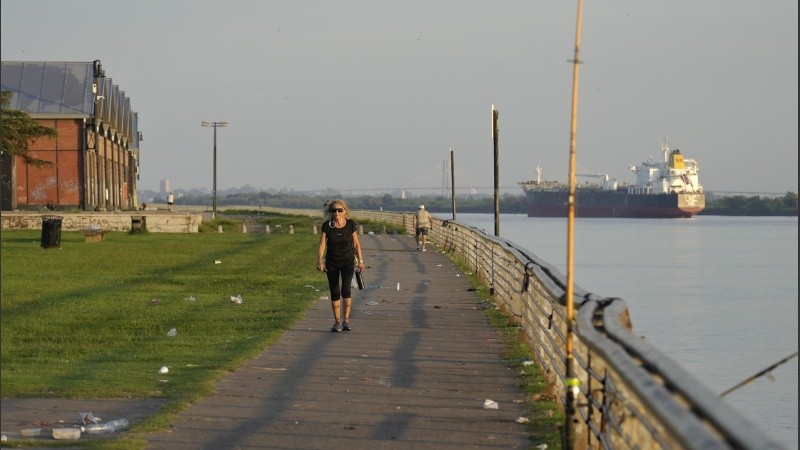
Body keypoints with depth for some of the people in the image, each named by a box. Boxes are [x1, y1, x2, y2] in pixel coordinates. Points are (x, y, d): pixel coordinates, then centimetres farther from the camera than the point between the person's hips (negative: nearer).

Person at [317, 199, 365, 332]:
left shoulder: (351, 225, -7)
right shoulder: (327, 226, -7)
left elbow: (356, 244, 3)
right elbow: (322, 244, -8)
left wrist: (360, 261, 4)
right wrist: (319, 261, -18)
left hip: (348, 262, -1)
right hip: (332, 263, 1)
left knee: (346, 289, -18)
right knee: (334, 293, 5)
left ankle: (346, 320, -11)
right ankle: (337, 322, 16)